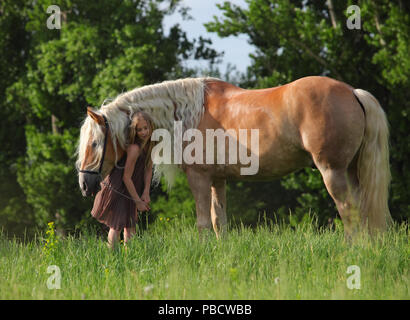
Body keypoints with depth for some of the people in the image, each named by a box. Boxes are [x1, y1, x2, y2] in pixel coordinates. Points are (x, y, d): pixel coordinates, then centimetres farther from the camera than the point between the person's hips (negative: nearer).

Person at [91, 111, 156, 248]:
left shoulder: (149, 143, -6)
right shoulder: (134, 148, -30)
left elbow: (148, 169, 5)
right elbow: (126, 177, -26)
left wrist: (146, 192, -5)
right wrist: (138, 201, -17)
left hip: (130, 189, 8)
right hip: (117, 189, -8)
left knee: (130, 224, 16)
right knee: (117, 226, -2)